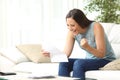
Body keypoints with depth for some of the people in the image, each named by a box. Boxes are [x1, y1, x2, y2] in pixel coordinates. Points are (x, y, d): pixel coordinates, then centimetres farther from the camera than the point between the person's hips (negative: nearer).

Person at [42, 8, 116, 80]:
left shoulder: (96, 27, -22)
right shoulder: (72, 32, -8)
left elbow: (101, 54, -23)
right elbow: (66, 54, -10)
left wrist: (87, 47, -41)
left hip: (106, 60, -5)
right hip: (90, 60, 6)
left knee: (78, 63, -30)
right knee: (63, 64, -17)